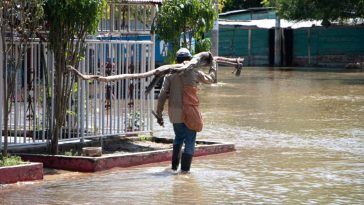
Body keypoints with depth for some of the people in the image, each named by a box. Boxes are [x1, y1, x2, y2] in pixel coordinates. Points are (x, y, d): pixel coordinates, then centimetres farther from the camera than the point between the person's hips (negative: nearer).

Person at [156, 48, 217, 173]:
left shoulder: (170, 74, -1)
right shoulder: (195, 73, -4)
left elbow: (162, 95, -4)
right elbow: (210, 79, 15)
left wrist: (159, 114, 2)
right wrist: (213, 65, 31)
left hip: (175, 112, 3)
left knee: (178, 137, 23)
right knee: (190, 140, 7)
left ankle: (174, 165, 22)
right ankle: (185, 168, 2)